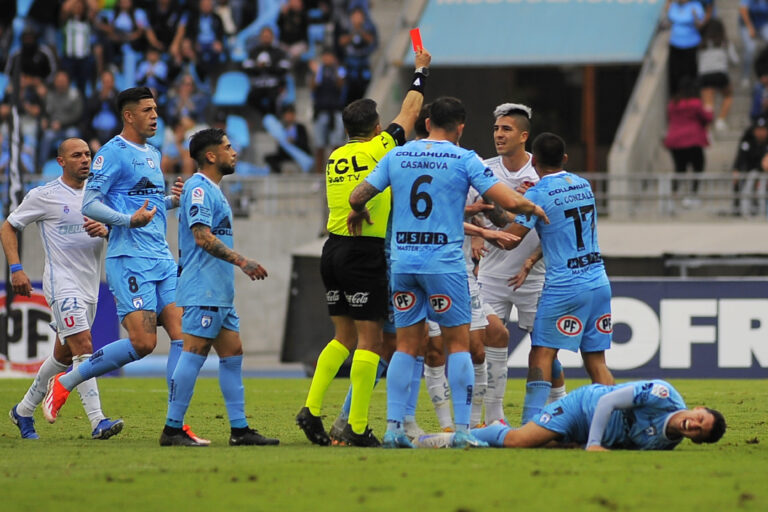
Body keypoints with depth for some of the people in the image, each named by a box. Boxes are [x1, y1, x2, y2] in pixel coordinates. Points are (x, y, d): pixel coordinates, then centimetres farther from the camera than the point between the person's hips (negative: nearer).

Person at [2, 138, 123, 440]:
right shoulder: (44, 196, -3)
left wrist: (105, 230, -15)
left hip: (90, 286, 6)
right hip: (62, 283, -6)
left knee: (63, 355, 13)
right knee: (83, 347, -19)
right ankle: (97, 421, -25)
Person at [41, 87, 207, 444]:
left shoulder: (153, 155, 20)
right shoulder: (113, 153, -6)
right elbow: (89, 204, -12)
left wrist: (173, 201, 11)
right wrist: (130, 219, -25)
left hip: (162, 259, 8)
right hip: (129, 259, -8)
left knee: (183, 335, -4)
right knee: (143, 342, -14)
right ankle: (64, 383, 2)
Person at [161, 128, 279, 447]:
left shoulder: (212, 190, 20)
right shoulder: (198, 188, -11)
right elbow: (203, 237, -21)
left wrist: (240, 265, 24)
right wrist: (241, 261, -24)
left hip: (220, 293, 10)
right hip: (203, 291, -10)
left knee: (232, 354, 8)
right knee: (194, 353, -10)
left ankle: (239, 429, 10)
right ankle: (172, 429, -8)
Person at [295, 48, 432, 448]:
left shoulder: (335, 157, 11)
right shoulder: (379, 149, -5)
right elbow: (409, 112, 8)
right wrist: (420, 72, 23)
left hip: (333, 250, 7)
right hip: (365, 253, -7)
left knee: (344, 337, 16)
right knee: (368, 340, -3)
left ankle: (312, 408, 7)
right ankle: (357, 427, -6)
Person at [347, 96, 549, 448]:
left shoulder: (396, 156, 7)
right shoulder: (464, 160, -3)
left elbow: (357, 197, 8)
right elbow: (508, 201, -8)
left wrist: (358, 213, 31)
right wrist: (533, 208, 12)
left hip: (403, 260, 4)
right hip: (444, 262, -4)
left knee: (406, 346, 9)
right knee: (458, 344, 5)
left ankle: (393, 428, 3)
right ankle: (462, 429, -1)